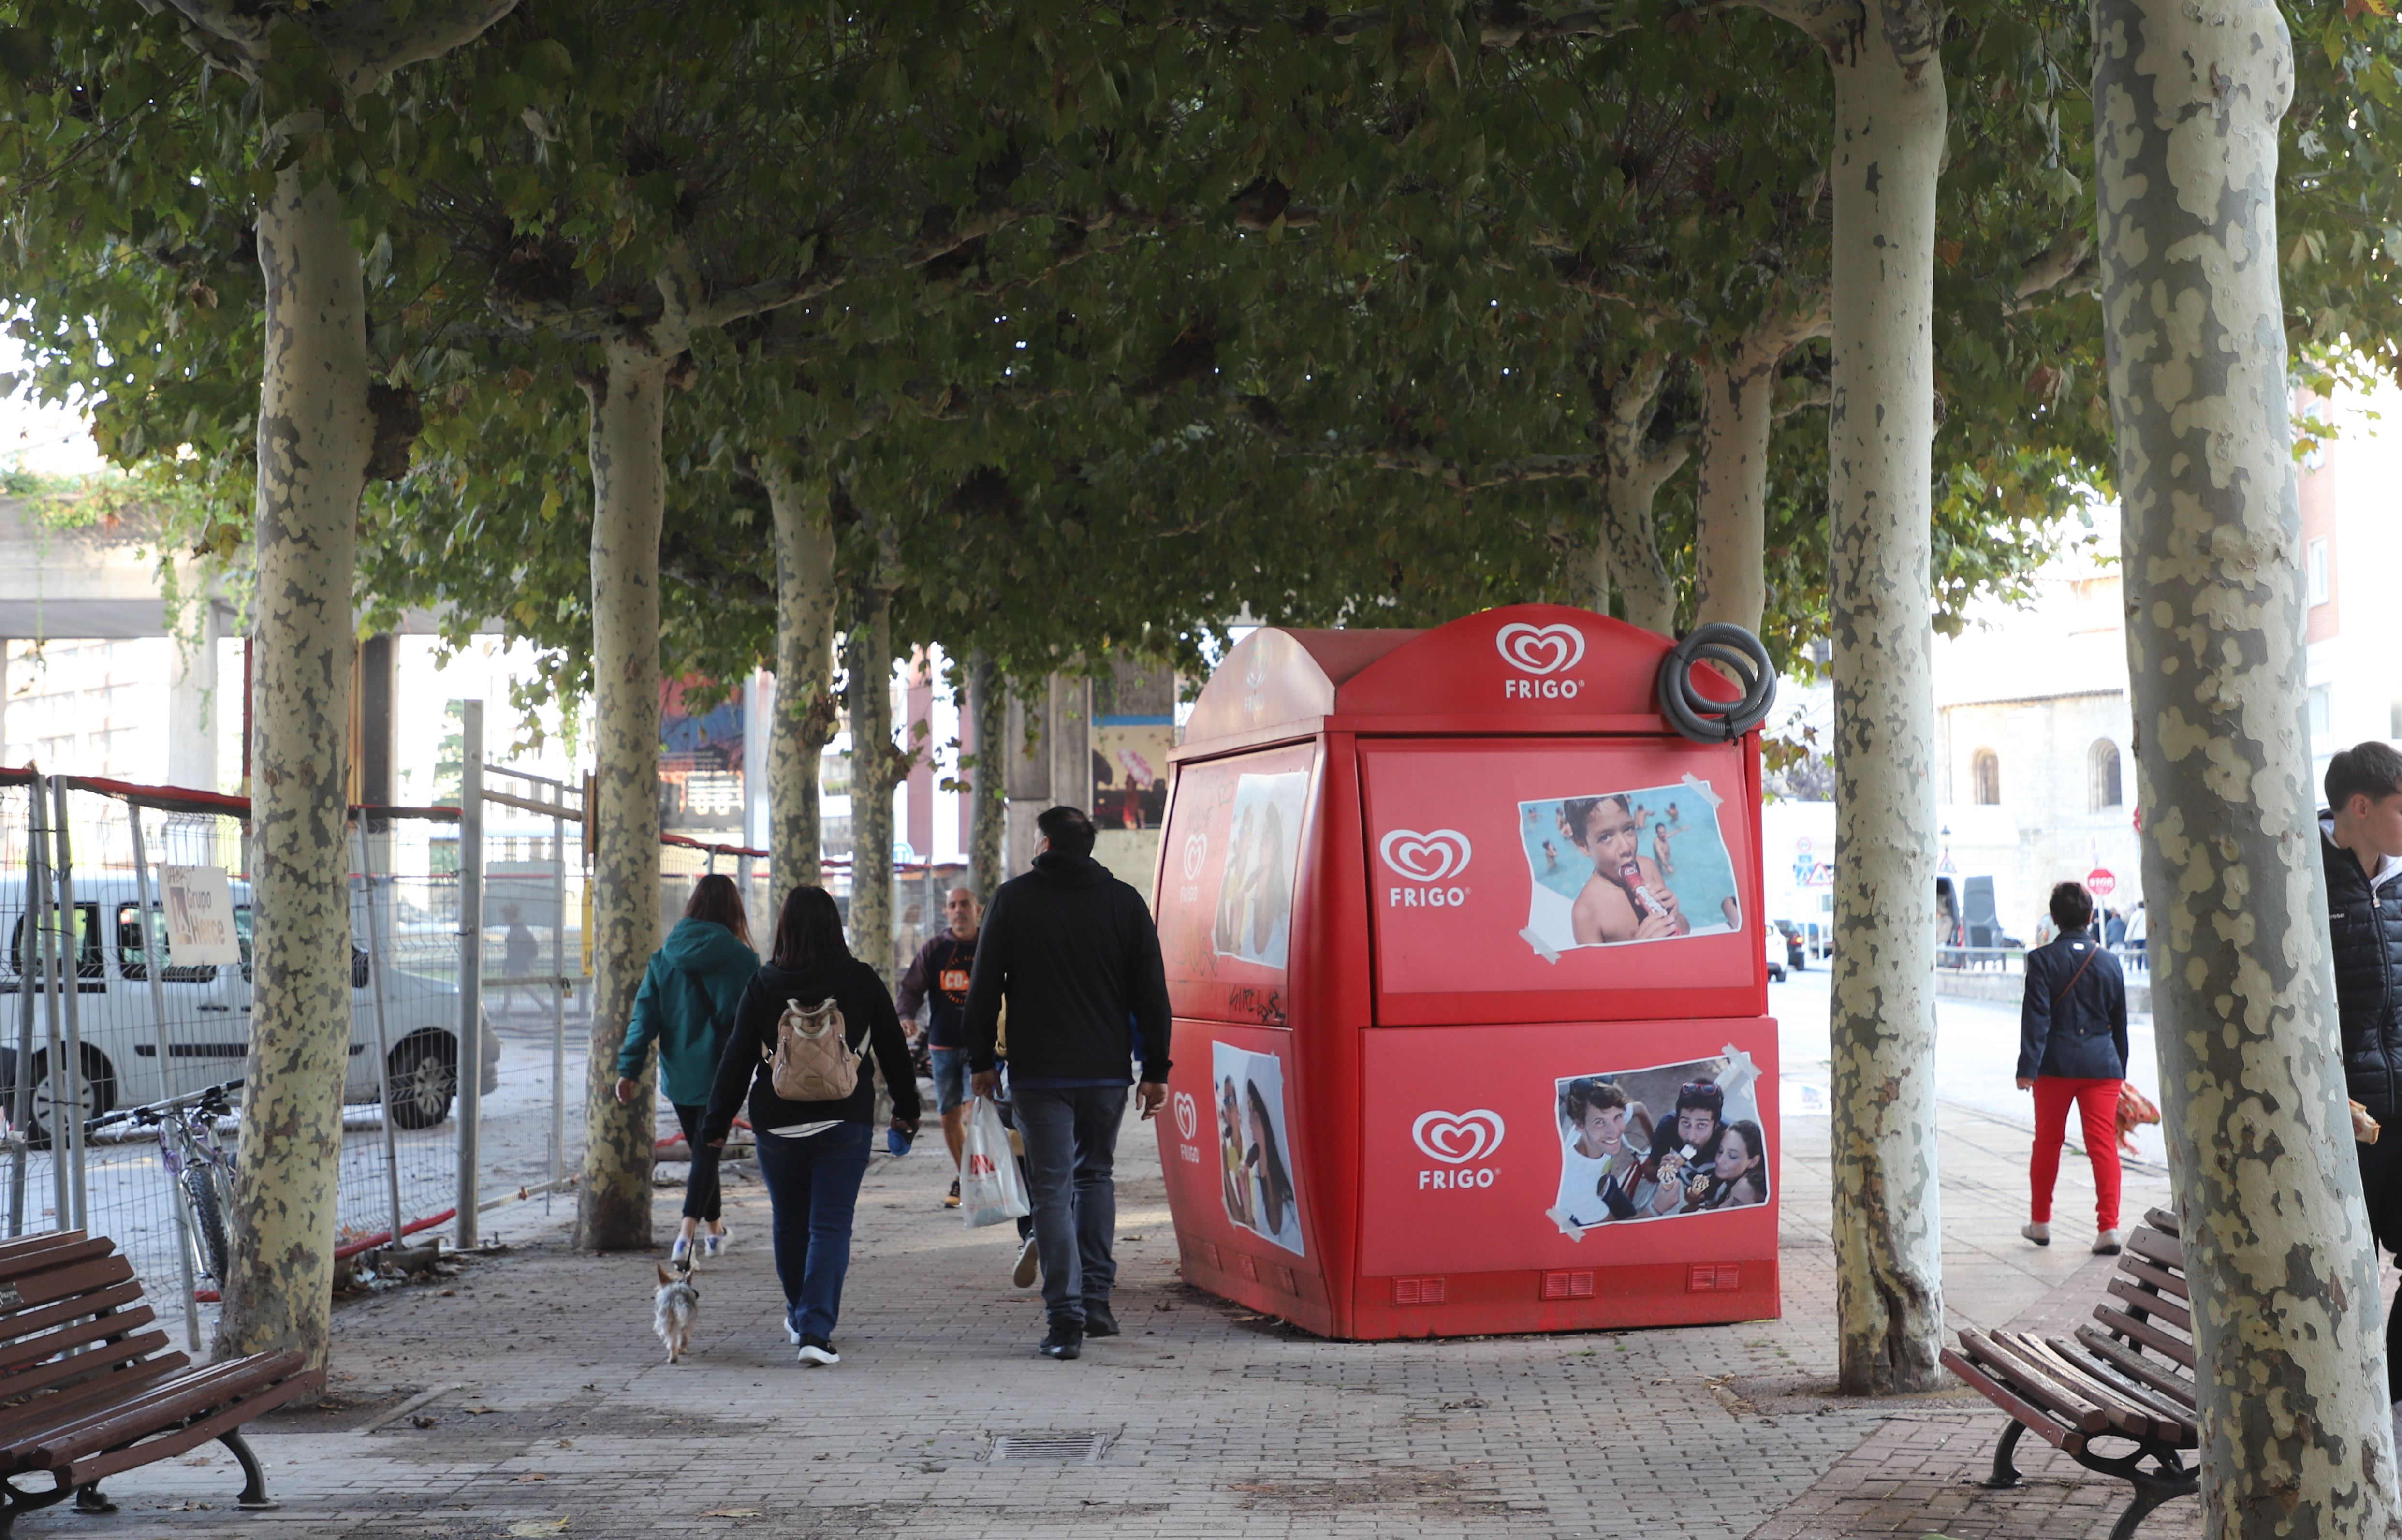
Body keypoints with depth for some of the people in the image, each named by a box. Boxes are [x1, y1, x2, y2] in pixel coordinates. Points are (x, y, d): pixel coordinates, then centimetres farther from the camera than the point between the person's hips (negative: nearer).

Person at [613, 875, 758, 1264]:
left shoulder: (663, 958, 1)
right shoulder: (742, 960, -9)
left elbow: (645, 1016, -2)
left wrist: (629, 1069, -2)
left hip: (679, 1073, 4)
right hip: (720, 1072, -4)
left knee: (702, 1149, 19)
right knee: (708, 1151, 0)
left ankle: (715, 1229, 31)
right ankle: (688, 1233, -17)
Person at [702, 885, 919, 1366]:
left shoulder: (763, 984, -4)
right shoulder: (862, 981, -2)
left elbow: (739, 1057, -3)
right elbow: (893, 1050, 5)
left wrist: (719, 1120, 4)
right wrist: (906, 1108, 17)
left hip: (778, 1124, 1)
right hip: (845, 1122, -1)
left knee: (789, 1223, 18)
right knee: (831, 1225, 0)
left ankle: (800, 1315, 35)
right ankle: (816, 1331, -12)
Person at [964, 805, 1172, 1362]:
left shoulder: (1013, 899, 0)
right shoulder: (1125, 902, 6)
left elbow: (985, 988, 2)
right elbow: (1151, 993, 4)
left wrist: (982, 1060, 10)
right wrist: (1155, 1070, 9)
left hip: (1039, 1074, -2)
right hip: (1107, 1071, 3)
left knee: (1052, 1190, 0)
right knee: (1094, 1175, 20)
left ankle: (1066, 1320, -6)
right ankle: (1096, 1300, 16)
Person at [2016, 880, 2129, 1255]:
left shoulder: (2043, 959, -4)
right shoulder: (2109, 962, 4)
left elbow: (2036, 1017, -10)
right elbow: (2120, 1022, 11)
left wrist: (2027, 1067, -10)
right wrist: (2120, 1068, 21)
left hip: (2055, 1064, -1)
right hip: (2102, 1065, 1)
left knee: (2048, 1142, 11)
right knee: (2103, 1143, 0)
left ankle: (2041, 1223, 22)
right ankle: (2108, 1227, -8)